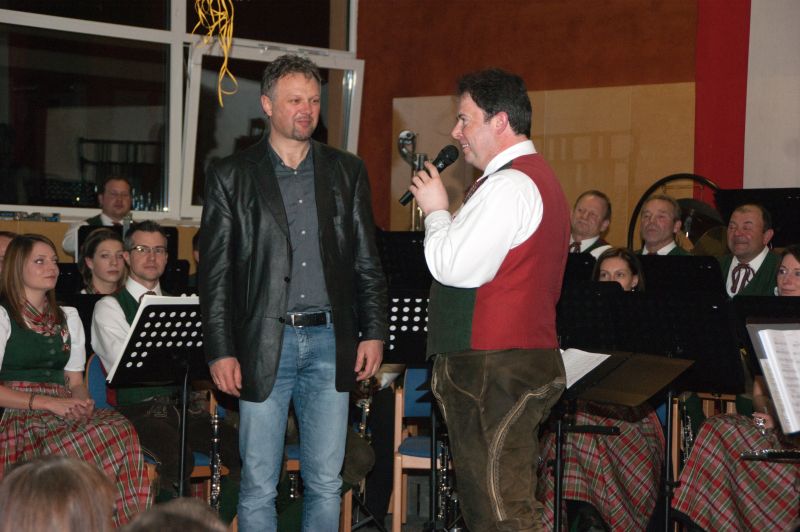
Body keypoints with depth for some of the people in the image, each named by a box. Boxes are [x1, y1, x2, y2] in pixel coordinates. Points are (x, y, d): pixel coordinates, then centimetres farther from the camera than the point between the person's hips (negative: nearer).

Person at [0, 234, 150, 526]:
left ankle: (123, 520, -26)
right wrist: (49, 403, -15)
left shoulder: (67, 317, 24)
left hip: (63, 412, 6)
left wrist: (83, 402, -3)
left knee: (120, 429, -31)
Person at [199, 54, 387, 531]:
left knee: (326, 483, 6)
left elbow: (368, 262, 11)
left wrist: (374, 332, 2)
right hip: (264, 344, -2)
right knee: (259, 486, 2)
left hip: (330, 342, 2)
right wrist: (221, 352, -6)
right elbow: (215, 272, 1)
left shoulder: (347, 171, 10)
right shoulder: (231, 176, 3)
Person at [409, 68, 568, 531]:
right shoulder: (536, 176, 21)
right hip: (528, 357, 11)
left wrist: (437, 210, -5)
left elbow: (454, 267, -20)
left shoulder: (508, 185, -15)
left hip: (494, 371, -11)